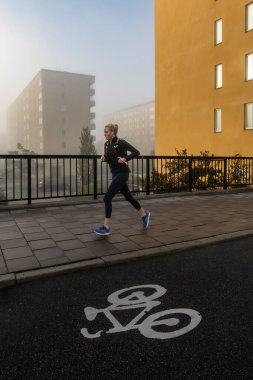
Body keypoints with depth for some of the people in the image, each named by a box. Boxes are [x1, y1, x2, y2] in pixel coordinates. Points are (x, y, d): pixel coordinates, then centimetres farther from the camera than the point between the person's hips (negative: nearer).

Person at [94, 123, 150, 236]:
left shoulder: (121, 142, -14)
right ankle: (144, 214, 37)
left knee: (107, 198, -12)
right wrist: (104, 158, -3)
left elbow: (136, 152, -15)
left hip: (122, 173, -8)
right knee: (128, 196, 18)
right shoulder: (106, 144, 8)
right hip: (115, 174, 9)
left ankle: (106, 227, -4)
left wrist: (125, 159, -24)